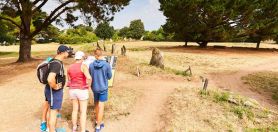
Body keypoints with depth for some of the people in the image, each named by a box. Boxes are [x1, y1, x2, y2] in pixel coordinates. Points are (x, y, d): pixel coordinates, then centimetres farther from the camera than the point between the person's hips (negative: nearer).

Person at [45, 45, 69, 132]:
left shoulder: (56, 61, 5)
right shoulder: (57, 64, -26)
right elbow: (50, 79, -40)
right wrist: (55, 87, -23)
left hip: (55, 91, 10)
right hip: (54, 91, -10)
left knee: (53, 111, 23)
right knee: (53, 112, 3)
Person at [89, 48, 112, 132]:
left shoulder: (91, 65, -9)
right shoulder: (107, 65, -15)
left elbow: (90, 76, 4)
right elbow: (109, 76, -3)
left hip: (94, 87, 3)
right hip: (103, 88, -3)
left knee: (96, 105, 22)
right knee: (101, 106, 5)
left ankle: (98, 121, 38)